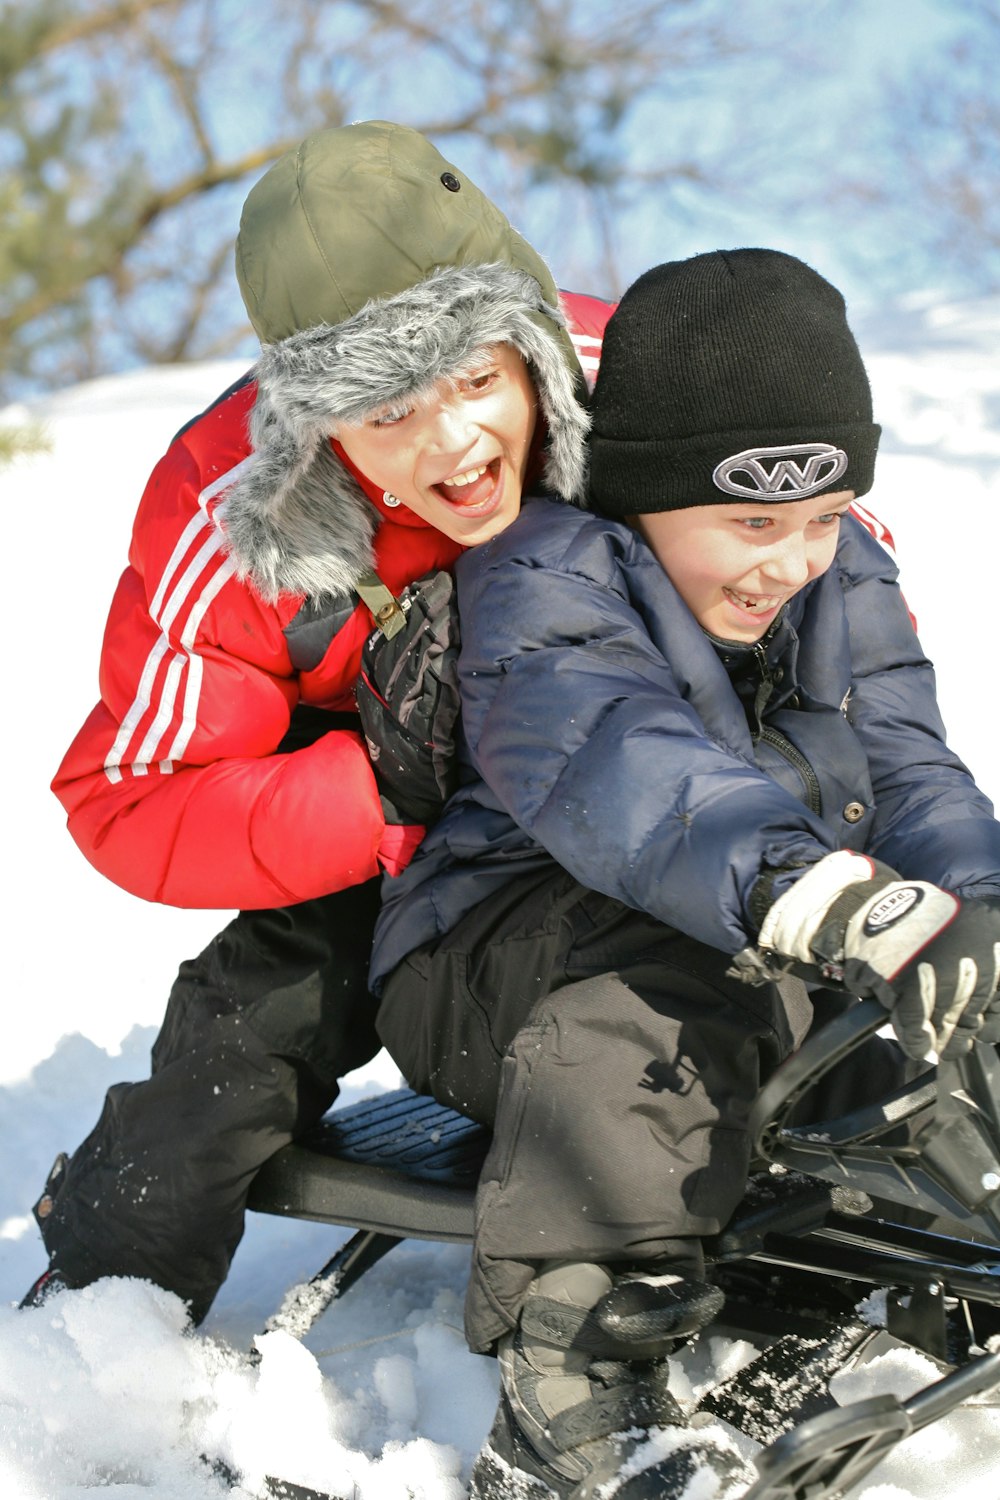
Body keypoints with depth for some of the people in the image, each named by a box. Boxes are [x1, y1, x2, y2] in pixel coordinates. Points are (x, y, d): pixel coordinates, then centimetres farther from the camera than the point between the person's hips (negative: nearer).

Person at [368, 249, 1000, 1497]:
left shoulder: (843, 576, 5)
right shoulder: (543, 579, -19)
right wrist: (851, 905, -56)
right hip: (499, 960, -7)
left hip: (782, 974, 7)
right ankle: (571, 1400, -38)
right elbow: (621, 773, -39)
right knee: (661, 965, -38)